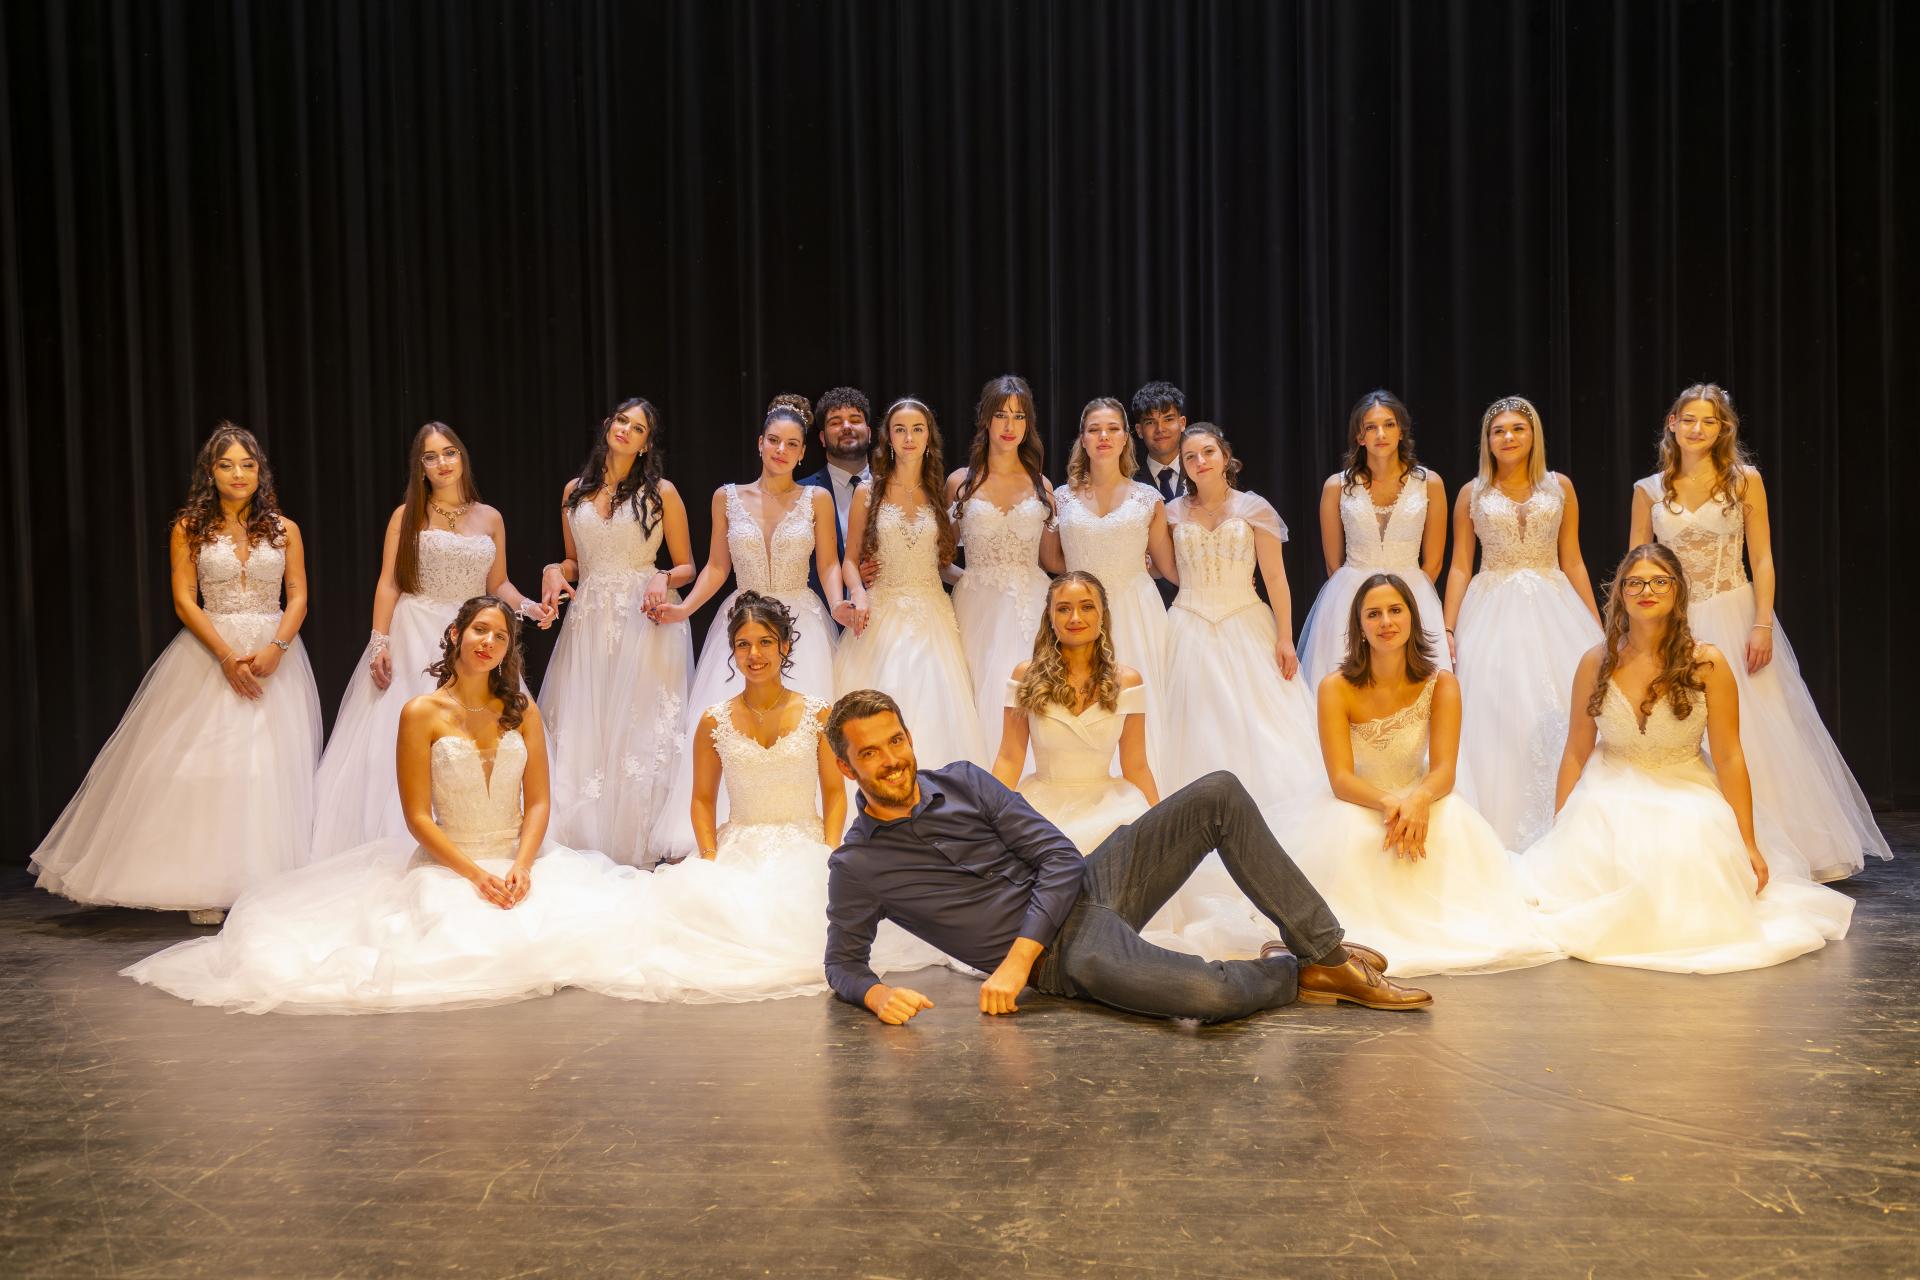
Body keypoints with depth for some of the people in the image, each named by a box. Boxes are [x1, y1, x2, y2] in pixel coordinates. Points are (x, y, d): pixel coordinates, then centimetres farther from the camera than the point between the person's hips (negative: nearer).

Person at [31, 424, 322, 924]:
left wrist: (276, 648, -15)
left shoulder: (284, 529, 8)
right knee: (205, 761, -5)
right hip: (211, 653, -1)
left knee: (270, 765, -2)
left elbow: (298, 597, 3)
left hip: (274, 653, 1)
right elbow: (184, 601, -2)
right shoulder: (189, 529, 4)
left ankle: (269, 886, 2)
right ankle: (205, 889, -3)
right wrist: (226, 656, -14)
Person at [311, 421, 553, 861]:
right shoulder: (407, 515, 2)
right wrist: (379, 643, -11)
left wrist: (528, 606, -6)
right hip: (414, 640, -2)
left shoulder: (489, 518, 10)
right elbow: (388, 584, -2)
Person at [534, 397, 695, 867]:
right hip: (589, 622, 4)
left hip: (645, 622, -3)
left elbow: (686, 568, 5)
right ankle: (584, 852, 7)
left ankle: (634, 854, 2)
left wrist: (664, 581, -16)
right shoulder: (575, 491, 12)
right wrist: (554, 573, -1)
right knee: (581, 736, 0)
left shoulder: (661, 492, 2)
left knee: (640, 735, -5)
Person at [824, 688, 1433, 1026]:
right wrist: (876, 994, -23)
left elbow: (1061, 858, -1)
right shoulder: (857, 866, -4)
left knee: (1218, 794, -11)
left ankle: (1326, 952, -4)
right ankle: (1289, 974, 2)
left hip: (1086, 884, 5)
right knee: (1208, 993, -34)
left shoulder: (961, 781, 4)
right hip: (1064, 952, -5)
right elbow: (843, 962, 4)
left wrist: (1015, 960, -16)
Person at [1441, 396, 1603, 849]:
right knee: (1498, 717, -2)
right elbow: (1460, 567, 4)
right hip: (1493, 614, -1)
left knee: (1561, 715, -3)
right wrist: (1448, 631, -4)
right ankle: (1502, 833, 7)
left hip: (1554, 610, 1)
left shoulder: (1560, 487, 7)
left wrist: (1596, 626, 4)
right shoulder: (1471, 494, 5)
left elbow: (1572, 561, 8)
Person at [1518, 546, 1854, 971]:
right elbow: (1576, 752, 3)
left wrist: (1749, 845, -5)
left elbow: (1729, 757, -6)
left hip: (1686, 799, -1)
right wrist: (1558, 829, 2)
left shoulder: (1708, 663, -8)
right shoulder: (1596, 662, -3)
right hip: (1608, 801, 1)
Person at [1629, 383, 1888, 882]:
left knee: (1749, 734, -1)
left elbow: (1762, 559, -2)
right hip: (1672, 625, 2)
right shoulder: (1648, 490, 5)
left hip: (1734, 620, -2)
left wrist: (1763, 625, -12)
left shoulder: (1744, 480, 1)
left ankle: (1769, 846, 10)